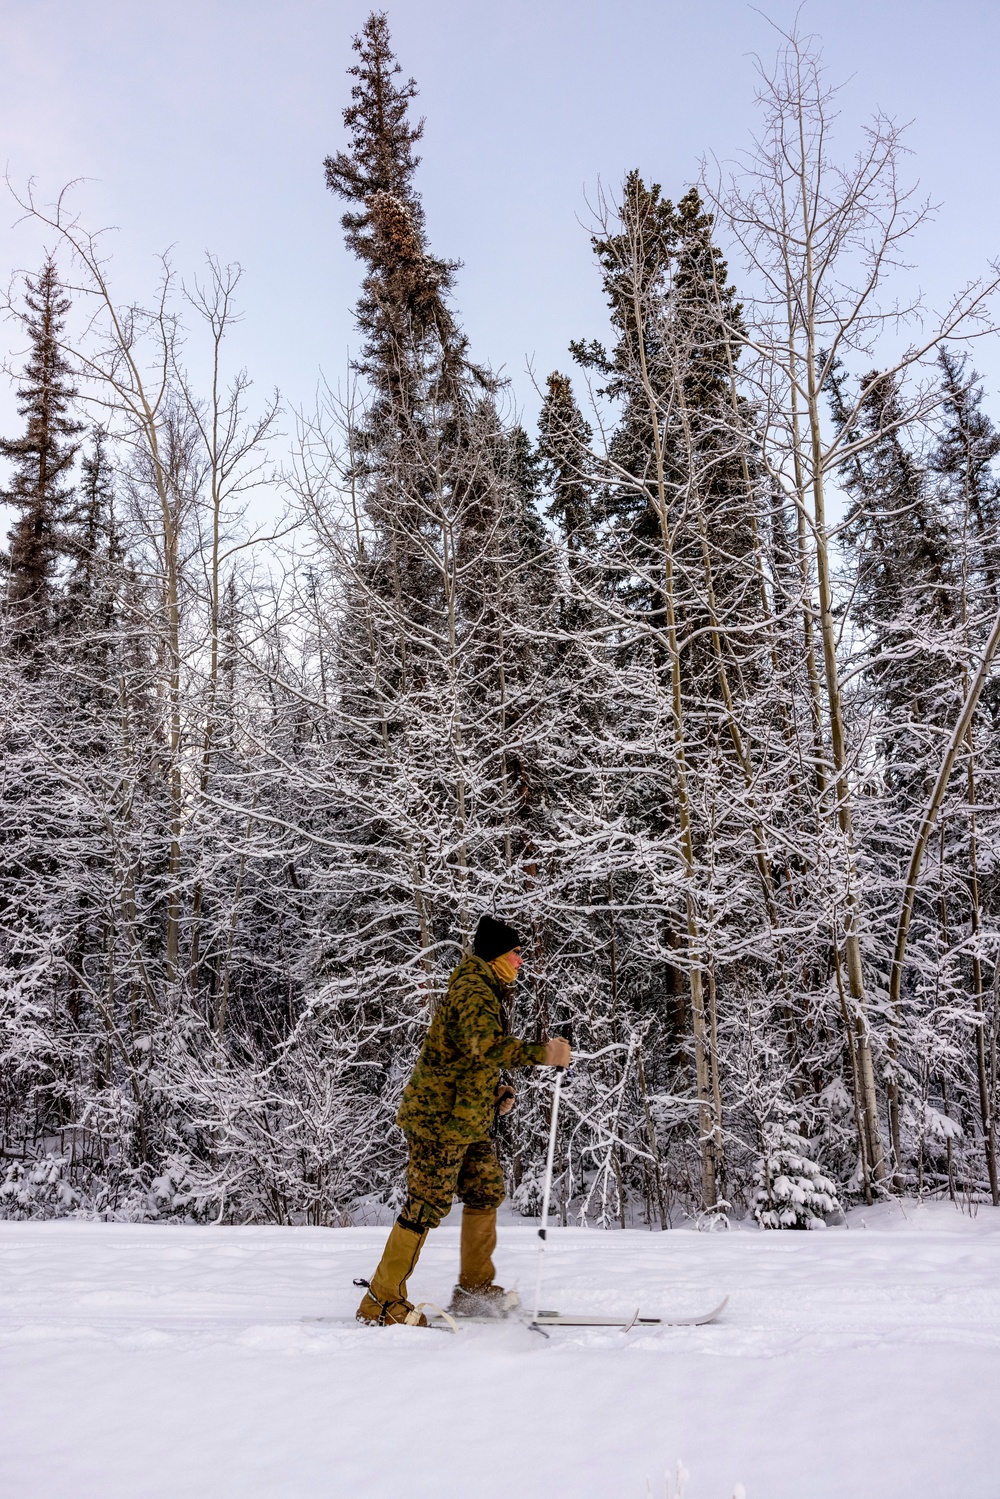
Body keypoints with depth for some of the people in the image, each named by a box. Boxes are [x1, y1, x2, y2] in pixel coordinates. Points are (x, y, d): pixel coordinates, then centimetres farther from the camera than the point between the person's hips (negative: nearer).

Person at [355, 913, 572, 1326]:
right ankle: (381, 1302, 3)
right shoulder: (473, 990, -17)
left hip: (466, 1121, 10)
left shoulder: (487, 992, 17)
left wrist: (496, 1090, 12)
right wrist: (540, 1053, -39)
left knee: (486, 1193, 14)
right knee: (427, 1204, -6)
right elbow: (485, 1044, -36)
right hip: (439, 1116, -10)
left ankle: (475, 1289, 25)